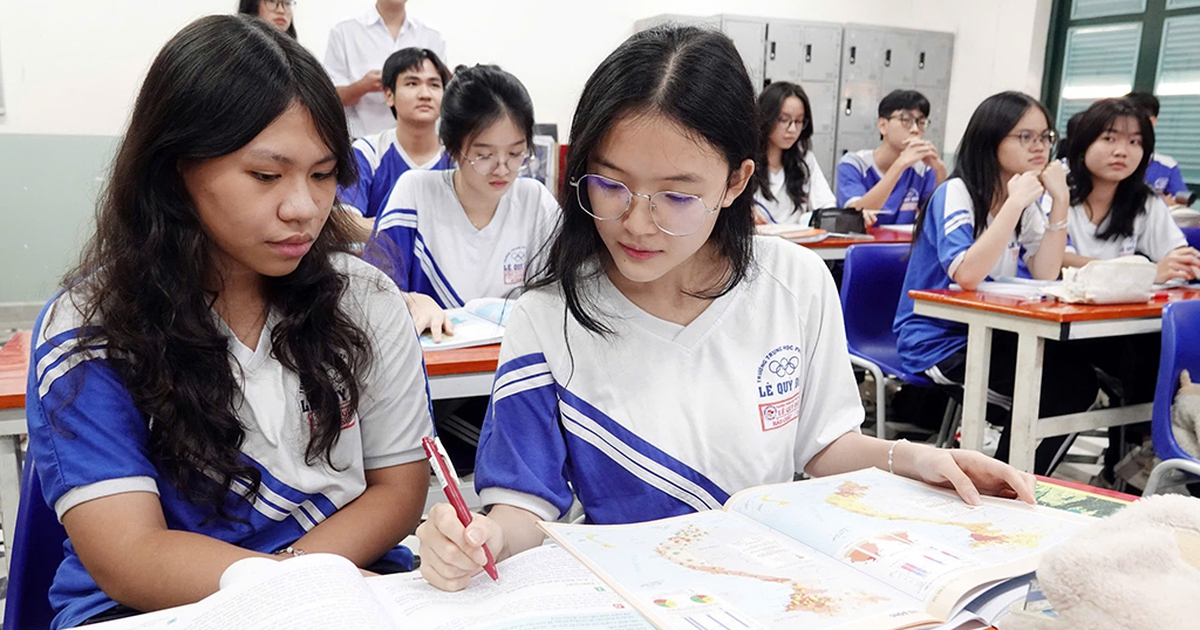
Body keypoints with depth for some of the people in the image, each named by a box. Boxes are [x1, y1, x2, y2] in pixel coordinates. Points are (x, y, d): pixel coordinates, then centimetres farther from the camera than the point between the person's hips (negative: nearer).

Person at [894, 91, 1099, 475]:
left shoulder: (1026, 202, 8)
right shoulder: (956, 193, -14)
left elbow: (1045, 276, -4)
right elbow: (966, 274, -31)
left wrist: (1060, 203, -11)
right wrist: (1014, 203, -27)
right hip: (937, 342, -8)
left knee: (1078, 376, -12)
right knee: (1067, 386, -20)